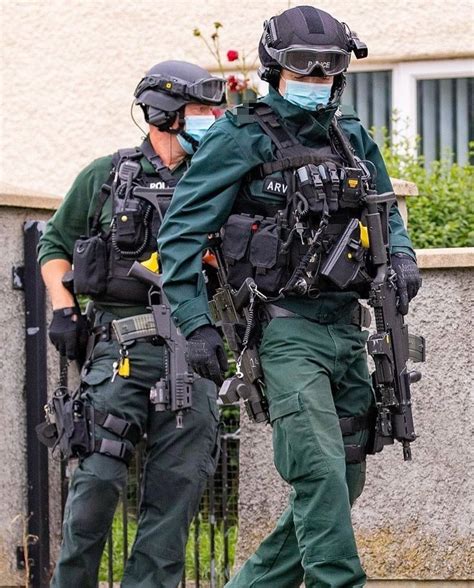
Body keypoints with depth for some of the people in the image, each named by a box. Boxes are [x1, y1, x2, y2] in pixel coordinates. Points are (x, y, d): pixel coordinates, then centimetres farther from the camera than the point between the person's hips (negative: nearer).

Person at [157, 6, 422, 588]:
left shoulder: (353, 139, 15)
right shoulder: (242, 139, -3)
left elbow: (385, 213, 30)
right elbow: (181, 231, -5)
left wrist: (401, 256, 7)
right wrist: (196, 323, -12)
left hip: (347, 331, 7)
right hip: (288, 328, -7)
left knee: (341, 485, 9)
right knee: (321, 475, -18)